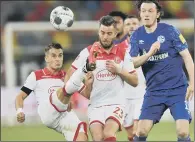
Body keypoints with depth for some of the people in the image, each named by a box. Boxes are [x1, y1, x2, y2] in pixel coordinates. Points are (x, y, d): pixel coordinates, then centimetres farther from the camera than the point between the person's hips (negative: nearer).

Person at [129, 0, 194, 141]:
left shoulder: (169, 30, -5)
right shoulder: (137, 36, 4)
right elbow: (133, 62, -4)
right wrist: (149, 53, -22)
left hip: (177, 89, -3)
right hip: (153, 91, 3)